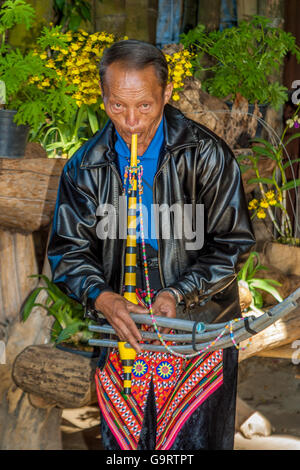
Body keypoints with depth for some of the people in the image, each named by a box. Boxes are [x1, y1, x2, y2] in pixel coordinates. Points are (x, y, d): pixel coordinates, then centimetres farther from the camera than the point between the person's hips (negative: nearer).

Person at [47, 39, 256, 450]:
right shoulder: (86, 166, 0)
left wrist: (178, 293, -22)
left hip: (199, 330, -3)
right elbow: (68, 250, 2)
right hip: (121, 330, 3)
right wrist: (101, 297, -18)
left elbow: (231, 244, -8)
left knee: (193, 444, 3)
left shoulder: (206, 155, -10)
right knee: (121, 443, 12)